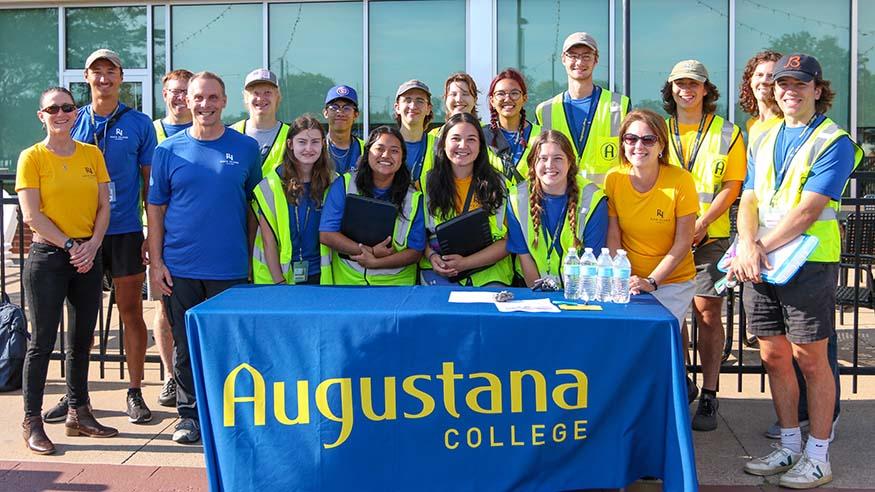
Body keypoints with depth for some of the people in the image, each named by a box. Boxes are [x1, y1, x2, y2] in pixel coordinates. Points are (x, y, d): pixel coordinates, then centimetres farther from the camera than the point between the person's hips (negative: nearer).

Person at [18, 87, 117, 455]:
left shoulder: (92, 154, 8)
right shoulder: (32, 157, -4)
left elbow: (103, 206, 6)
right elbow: (32, 216, -9)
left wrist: (92, 244, -8)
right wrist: (69, 246, -14)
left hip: (87, 256, 4)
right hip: (47, 258, -4)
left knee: (82, 339, 12)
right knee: (42, 341, -1)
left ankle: (78, 414, 23)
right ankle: (32, 422, 8)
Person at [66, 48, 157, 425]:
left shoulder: (139, 123, 2)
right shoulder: (73, 122, 8)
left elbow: (149, 182, 3)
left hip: (125, 231, -2)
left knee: (131, 312, 3)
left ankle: (135, 393, 14)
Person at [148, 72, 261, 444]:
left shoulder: (246, 148, 4)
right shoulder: (169, 150, 4)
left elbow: (254, 204, 9)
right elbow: (155, 208, 5)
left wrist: (249, 254, 4)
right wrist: (156, 262, -1)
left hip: (230, 269, 0)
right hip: (180, 269, 1)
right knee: (186, 346, 8)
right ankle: (190, 414, 23)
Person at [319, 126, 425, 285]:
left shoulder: (413, 198, 6)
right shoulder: (344, 184, 3)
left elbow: (416, 251, 2)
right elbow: (326, 234, -4)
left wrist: (375, 262, -11)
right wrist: (371, 251, -11)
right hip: (347, 280, 0)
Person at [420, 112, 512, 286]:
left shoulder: (497, 184, 5)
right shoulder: (427, 182, 9)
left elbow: (507, 239, 0)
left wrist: (465, 262, -13)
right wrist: (432, 256, -10)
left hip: (489, 271, 1)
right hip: (439, 271, 0)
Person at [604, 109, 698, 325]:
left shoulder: (681, 181, -13)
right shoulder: (613, 179, -5)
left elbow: (683, 243, -10)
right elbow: (613, 237, -3)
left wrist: (651, 281, -17)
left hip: (673, 282, -2)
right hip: (631, 280, 2)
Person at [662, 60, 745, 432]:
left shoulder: (727, 134, 4)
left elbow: (731, 187, -1)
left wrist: (701, 223, -14)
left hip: (711, 236, -2)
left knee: (708, 311, -4)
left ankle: (709, 397, 4)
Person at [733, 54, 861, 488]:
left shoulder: (834, 142, -5)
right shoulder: (763, 139, 15)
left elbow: (807, 210, -14)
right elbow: (749, 200, 8)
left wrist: (762, 248, -17)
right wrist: (748, 245, -11)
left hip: (807, 262, -6)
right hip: (758, 264, 6)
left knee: (810, 359, 1)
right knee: (773, 357, 11)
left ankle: (818, 457, 13)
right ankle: (789, 447, 25)